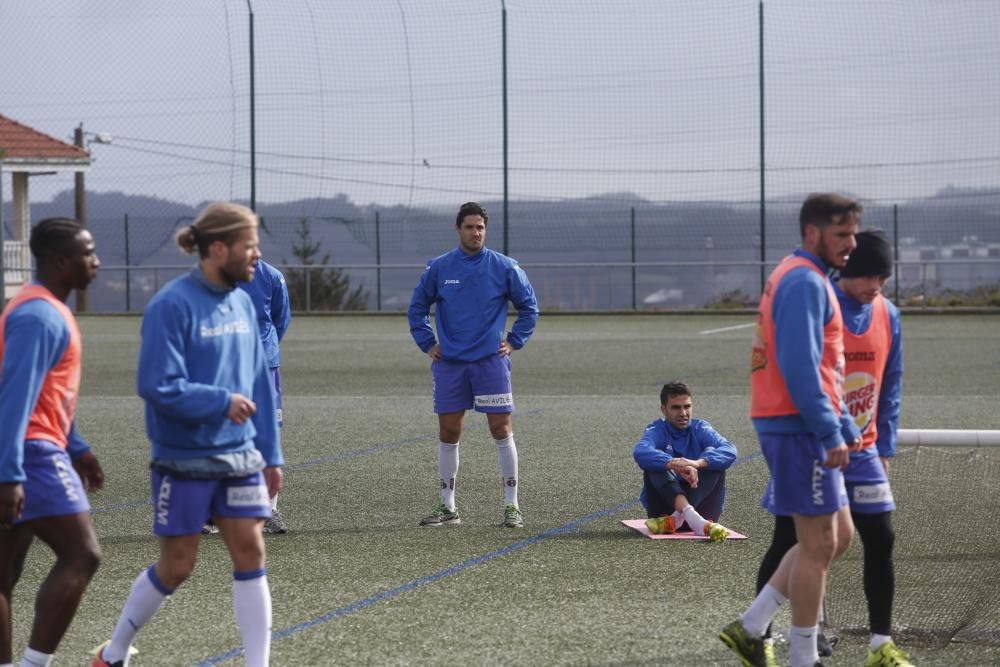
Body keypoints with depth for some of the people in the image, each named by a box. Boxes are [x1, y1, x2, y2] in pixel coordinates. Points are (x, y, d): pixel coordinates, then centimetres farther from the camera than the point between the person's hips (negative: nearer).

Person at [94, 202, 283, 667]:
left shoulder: (241, 303, 6)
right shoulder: (172, 306, -16)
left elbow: (258, 383, 12)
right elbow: (157, 385, -20)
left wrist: (271, 453, 11)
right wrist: (222, 402, -19)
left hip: (239, 455, 6)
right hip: (184, 459, -6)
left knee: (250, 552, -1)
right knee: (177, 566, 4)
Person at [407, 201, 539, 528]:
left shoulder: (504, 267, -1)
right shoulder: (439, 268, 3)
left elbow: (529, 307, 8)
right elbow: (417, 308, 14)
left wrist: (514, 342, 2)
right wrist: (428, 344, 7)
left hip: (491, 361, -2)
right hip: (449, 364, 2)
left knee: (502, 430, -4)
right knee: (448, 433, 4)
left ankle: (511, 506, 2)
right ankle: (448, 507, 13)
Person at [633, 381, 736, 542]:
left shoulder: (700, 428, 3)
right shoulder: (657, 431, -2)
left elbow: (729, 450, -16)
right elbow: (640, 452, -26)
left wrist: (697, 463, -35)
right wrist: (676, 465, -42)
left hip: (699, 501, 1)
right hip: (665, 504, -1)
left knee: (711, 456, -17)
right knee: (655, 465, -25)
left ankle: (676, 519, -35)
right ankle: (692, 517, -48)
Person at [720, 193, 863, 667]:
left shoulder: (810, 280, 18)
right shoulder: (804, 281, -14)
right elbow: (798, 366, -23)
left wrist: (845, 427, 18)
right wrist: (830, 432, -21)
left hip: (809, 429, 10)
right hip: (799, 429, -10)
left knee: (838, 535, 14)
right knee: (819, 544, -3)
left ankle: (750, 628, 15)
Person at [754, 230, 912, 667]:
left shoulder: (887, 315, 4)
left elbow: (891, 385, 11)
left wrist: (885, 447, 8)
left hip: (862, 452, 5)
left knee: (881, 541, 2)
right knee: (787, 545, 1)